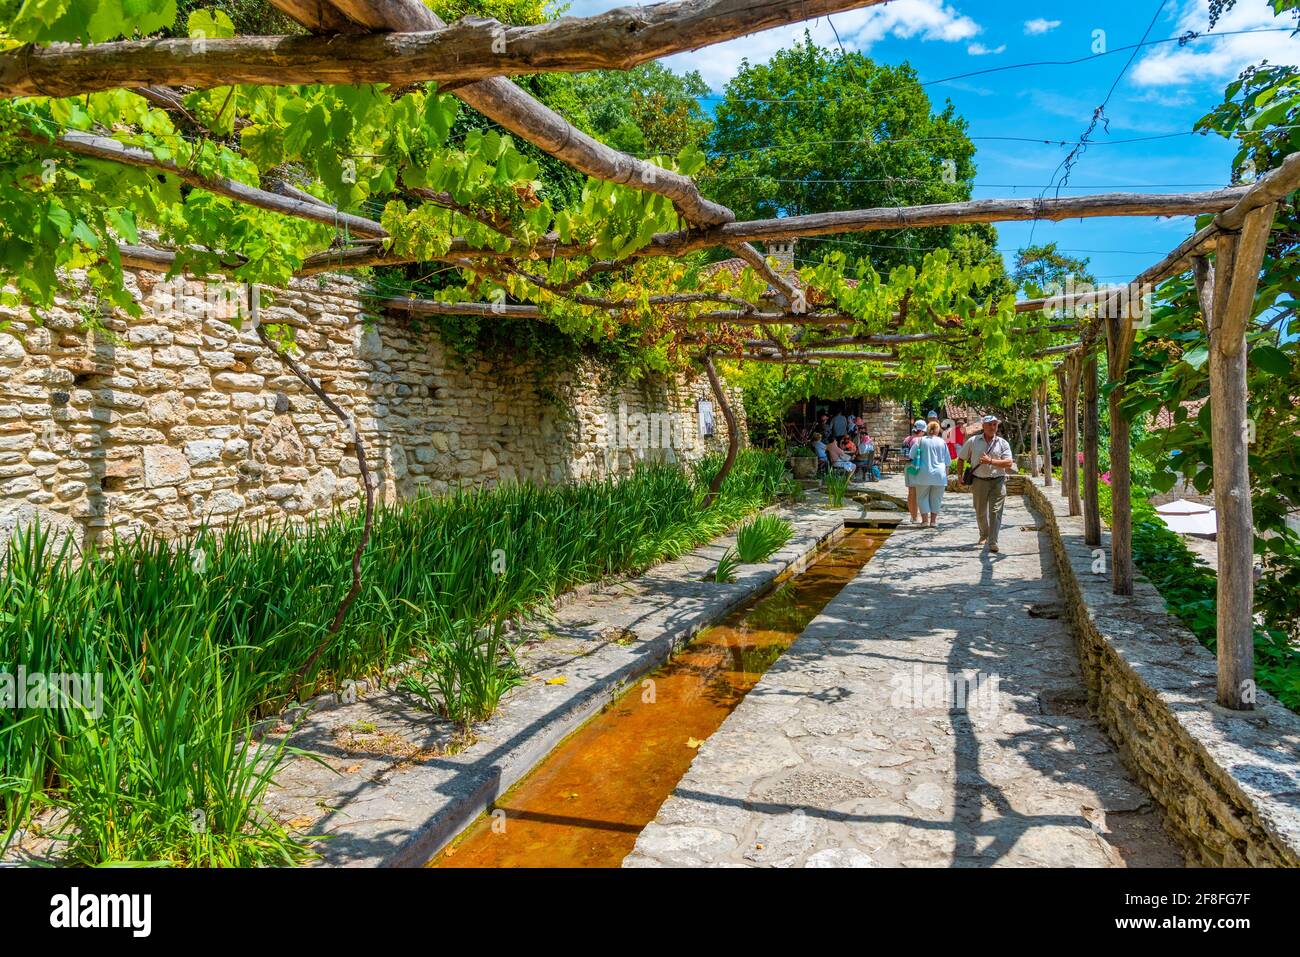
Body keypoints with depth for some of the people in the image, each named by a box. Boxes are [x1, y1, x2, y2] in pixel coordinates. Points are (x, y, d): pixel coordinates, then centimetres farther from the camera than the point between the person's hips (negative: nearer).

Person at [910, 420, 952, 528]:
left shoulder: (921, 440, -2)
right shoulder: (942, 442, 3)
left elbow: (912, 455, -2)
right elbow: (947, 461, 7)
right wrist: (946, 476, 16)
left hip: (924, 474, -1)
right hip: (939, 474, 1)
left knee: (923, 497, 8)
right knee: (936, 498, 10)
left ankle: (925, 520, 0)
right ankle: (933, 521, 10)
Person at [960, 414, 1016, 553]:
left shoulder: (1003, 443, 2)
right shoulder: (973, 441, 4)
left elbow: (1009, 463, -8)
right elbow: (961, 458, 12)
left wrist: (990, 461, -18)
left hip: (998, 481, -1)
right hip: (979, 482, 1)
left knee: (995, 512, -8)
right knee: (980, 512, 13)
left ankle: (993, 542, -8)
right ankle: (984, 534, 37)